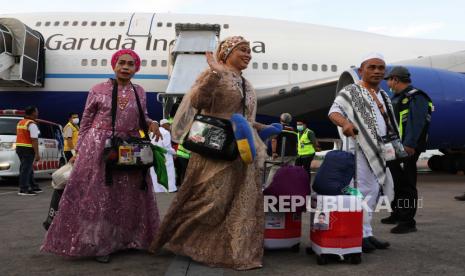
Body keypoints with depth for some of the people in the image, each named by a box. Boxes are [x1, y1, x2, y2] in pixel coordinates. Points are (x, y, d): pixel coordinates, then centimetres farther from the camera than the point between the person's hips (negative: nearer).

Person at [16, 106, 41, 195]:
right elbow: (34, 140, -19)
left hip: (19, 147, 9)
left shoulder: (20, 122, 17)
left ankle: (33, 186, 26)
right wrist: (37, 153, -20)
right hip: (28, 149, -9)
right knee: (26, 169, -5)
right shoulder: (32, 124, -13)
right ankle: (23, 189, -4)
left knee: (28, 168, 17)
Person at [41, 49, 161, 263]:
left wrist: (151, 123, -5)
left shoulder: (139, 92, 8)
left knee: (128, 197, 10)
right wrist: (78, 151, 1)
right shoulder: (98, 90, -1)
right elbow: (85, 122, 3)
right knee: (96, 195, 0)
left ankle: (124, 240, 27)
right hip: (98, 147, -3)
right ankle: (96, 243, 14)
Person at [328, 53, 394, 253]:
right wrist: (345, 123, -34)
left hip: (378, 150, 8)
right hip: (359, 148, -8)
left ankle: (364, 231, 21)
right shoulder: (350, 92, -2)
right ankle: (363, 234, -4)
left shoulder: (384, 96, 21)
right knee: (365, 190, -12)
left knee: (374, 190, 11)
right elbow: (334, 111, -13)